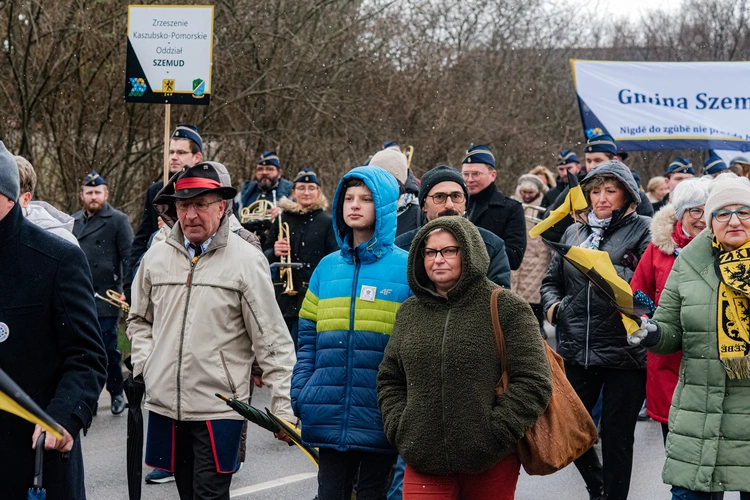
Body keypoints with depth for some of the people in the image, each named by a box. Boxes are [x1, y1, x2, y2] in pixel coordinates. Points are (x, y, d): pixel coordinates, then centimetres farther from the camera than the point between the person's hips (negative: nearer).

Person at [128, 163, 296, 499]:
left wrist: (283, 406, -8)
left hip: (219, 406, -4)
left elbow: (271, 341, -6)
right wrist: (144, 364, 6)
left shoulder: (247, 260, -6)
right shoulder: (156, 257, 7)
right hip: (164, 404, 5)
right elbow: (140, 320, 22)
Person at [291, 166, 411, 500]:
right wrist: (299, 394, 3)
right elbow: (308, 339, 13)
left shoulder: (407, 267, -2)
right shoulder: (327, 267, 11)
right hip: (330, 415, 4)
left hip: (379, 417, -3)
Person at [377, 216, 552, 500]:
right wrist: (400, 430, 3)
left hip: (491, 463, -3)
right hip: (424, 459, 3)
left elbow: (533, 383, -7)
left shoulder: (507, 308, -3)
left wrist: (494, 434, -13)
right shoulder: (409, 312, 10)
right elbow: (389, 380, 18)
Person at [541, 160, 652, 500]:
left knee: (616, 436, 4)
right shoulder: (574, 232, 14)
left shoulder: (642, 230, -1)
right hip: (577, 350, 5)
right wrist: (552, 305, 4)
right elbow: (552, 279, 23)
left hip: (624, 353, -5)